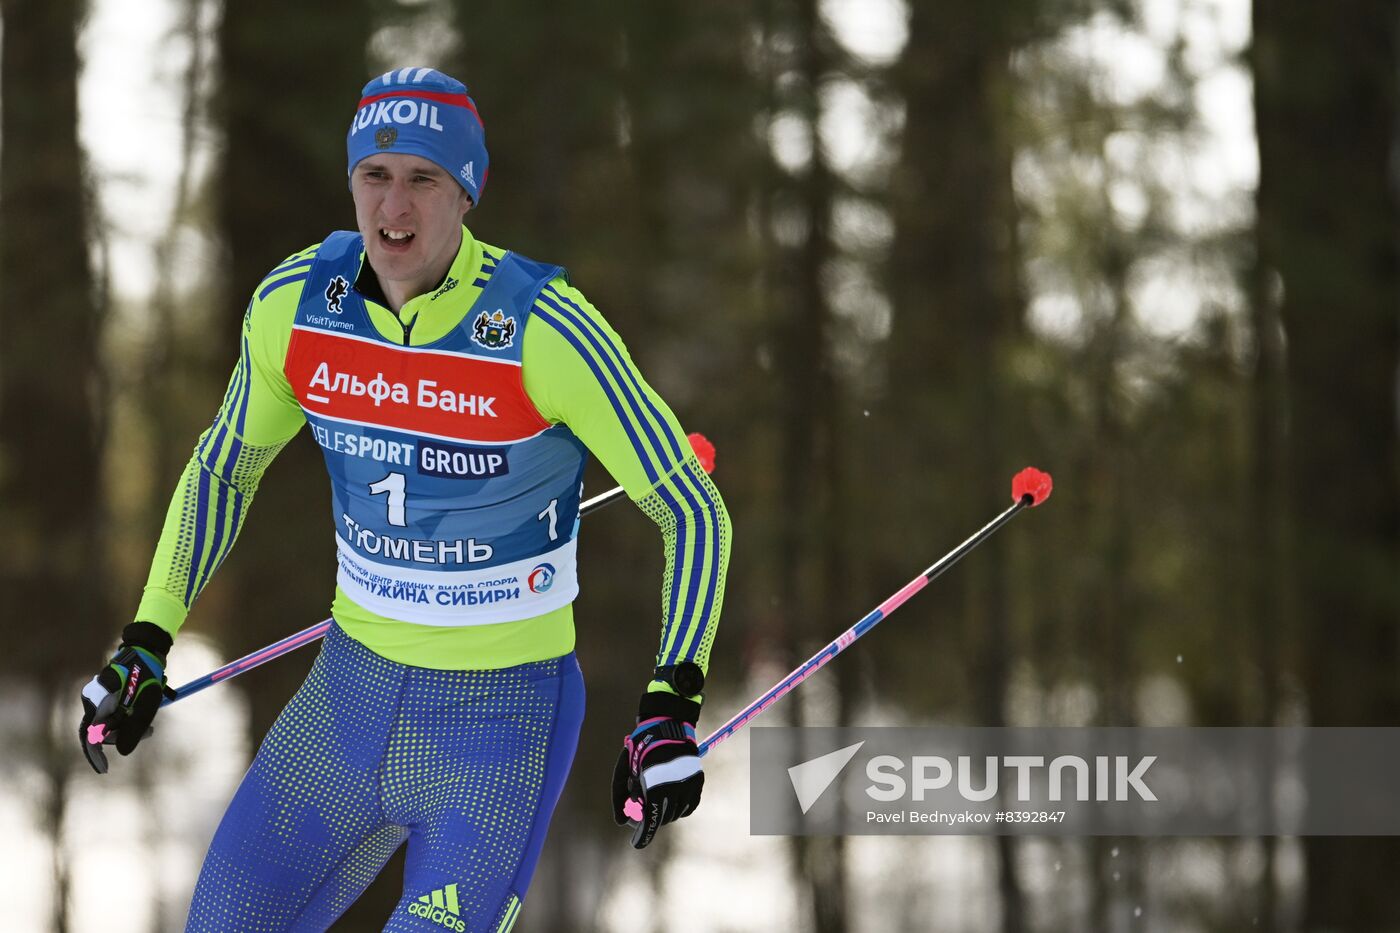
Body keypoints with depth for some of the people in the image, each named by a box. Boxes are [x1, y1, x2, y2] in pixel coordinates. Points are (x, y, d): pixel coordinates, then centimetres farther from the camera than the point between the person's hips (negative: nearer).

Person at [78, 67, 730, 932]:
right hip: (353, 690, 5)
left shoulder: (544, 329, -21)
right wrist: (145, 645, 7)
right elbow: (223, 470, 12)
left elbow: (692, 510, -14)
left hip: (500, 716, -5)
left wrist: (672, 707, -22)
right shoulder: (294, 305, -7)